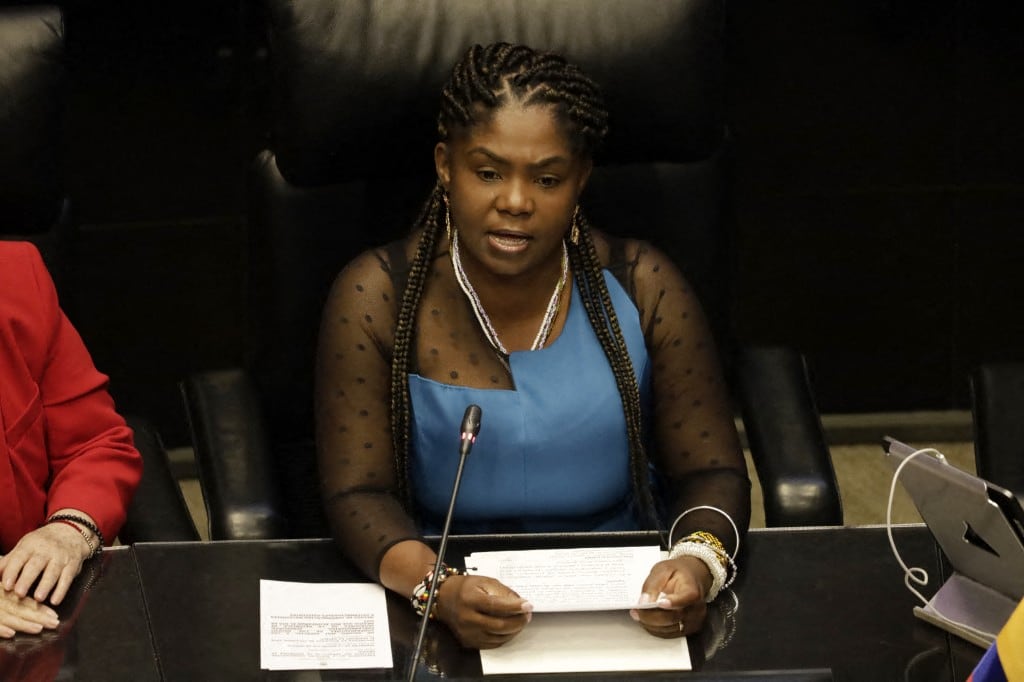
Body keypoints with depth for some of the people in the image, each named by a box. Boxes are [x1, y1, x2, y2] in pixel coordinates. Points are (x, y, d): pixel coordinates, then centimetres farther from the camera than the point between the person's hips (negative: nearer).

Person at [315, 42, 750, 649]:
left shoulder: (642, 291, 3)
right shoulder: (375, 298, -1)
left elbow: (711, 472, 5)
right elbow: (357, 494, -5)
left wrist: (699, 563, -17)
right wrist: (437, 587, -25)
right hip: (437, 622, -1)